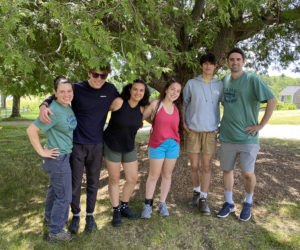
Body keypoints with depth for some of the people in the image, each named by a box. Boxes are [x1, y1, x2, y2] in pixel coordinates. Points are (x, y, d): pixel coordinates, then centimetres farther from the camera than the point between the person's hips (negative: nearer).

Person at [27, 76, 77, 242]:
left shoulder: (68, 107, 1)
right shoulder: (54, 111, -25)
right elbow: (31, 130, -24)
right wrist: (42, 152, -19)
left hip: (64, 154, 9)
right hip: (58, 158, -9)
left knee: (54, 188, 27)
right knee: (64, 196, 2)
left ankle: (49, 217, 49)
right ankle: (55, 232, 20)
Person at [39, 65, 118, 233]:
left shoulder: (110, 90, -3)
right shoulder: (78, 88, -10)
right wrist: (44, 106, -21)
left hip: (97, 145, 2)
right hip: (77, 144, -2)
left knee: (93, 182, 13)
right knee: (75, 183, 7)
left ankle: (90, 215, 32)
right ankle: (76, 215, 30)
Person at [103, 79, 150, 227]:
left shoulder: (141, 109, -5)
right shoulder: (118, 102, -20)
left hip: (129, 147, 5)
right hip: (112, 146, -5)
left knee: (133, 179, 7)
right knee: (114, 179, 6)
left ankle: (124, 207, 30)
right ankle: (116, 211, 23)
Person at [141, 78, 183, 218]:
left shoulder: (177, 108, 6)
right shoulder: (156, 104, -6)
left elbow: (178, 127, 9)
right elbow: (142, 117, -5)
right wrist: (157, 124, 1)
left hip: (173, 144, 4)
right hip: (157, 145, -4)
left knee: (167, 175, 11)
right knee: (154, 175, 3)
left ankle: (162, 204, 24)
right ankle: (148, 204, 18)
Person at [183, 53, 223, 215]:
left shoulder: (220, 85, 5)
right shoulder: (191, 83, 4)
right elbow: (184, 104, 11)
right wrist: (184, 122, 0)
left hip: (211, 131, 0)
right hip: (193, 130, 0)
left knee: (206, 166, 1)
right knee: (194, 166, 6)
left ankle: (203, 199, 11)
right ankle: (196, 193, 27)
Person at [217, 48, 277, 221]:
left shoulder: (253, 80, -8)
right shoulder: (224, 80, 8)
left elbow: (272, 101, -12)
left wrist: (260, 125, -14)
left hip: (247, 137, -5)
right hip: (227, 136, 5)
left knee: (248, 173, 1)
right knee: (227, 170, 12)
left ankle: (248, 203, 28)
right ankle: (229, 203, 30)